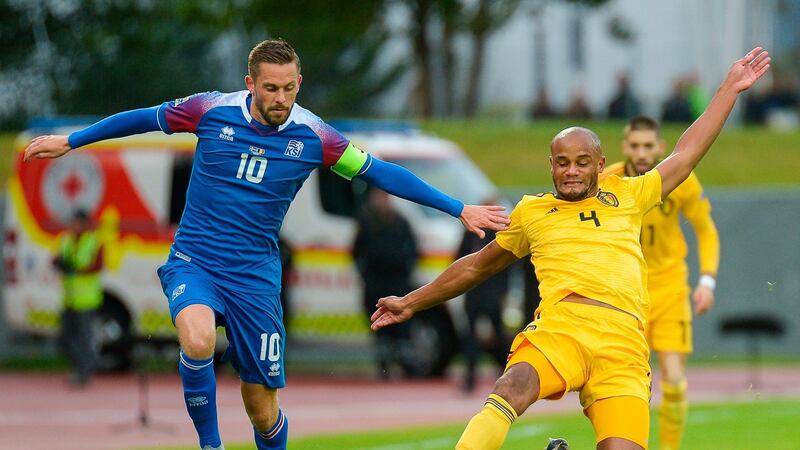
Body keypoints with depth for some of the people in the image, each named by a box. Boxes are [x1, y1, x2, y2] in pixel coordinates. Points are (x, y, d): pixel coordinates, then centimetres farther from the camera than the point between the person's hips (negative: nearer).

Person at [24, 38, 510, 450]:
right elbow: (144, 118, 9)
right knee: (197, 340, -34)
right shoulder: (211, 111, -7)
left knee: (263, 409, -1)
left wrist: (459, 209, 2)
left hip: (255, 276, 1)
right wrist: (70, 141, 17)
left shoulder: (314, 137, -5)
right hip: (193, 263, -1)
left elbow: (381, 173, 3)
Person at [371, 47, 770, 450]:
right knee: (513, 388, -36)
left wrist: (730, 88, 36)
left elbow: (686, 155, 34)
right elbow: (477, 266, 38)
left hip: (624, 345, 1)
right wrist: (411, 303, 44)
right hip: (561, 326, -1)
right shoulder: (532, 212, 25)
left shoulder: (625, 197, 26)